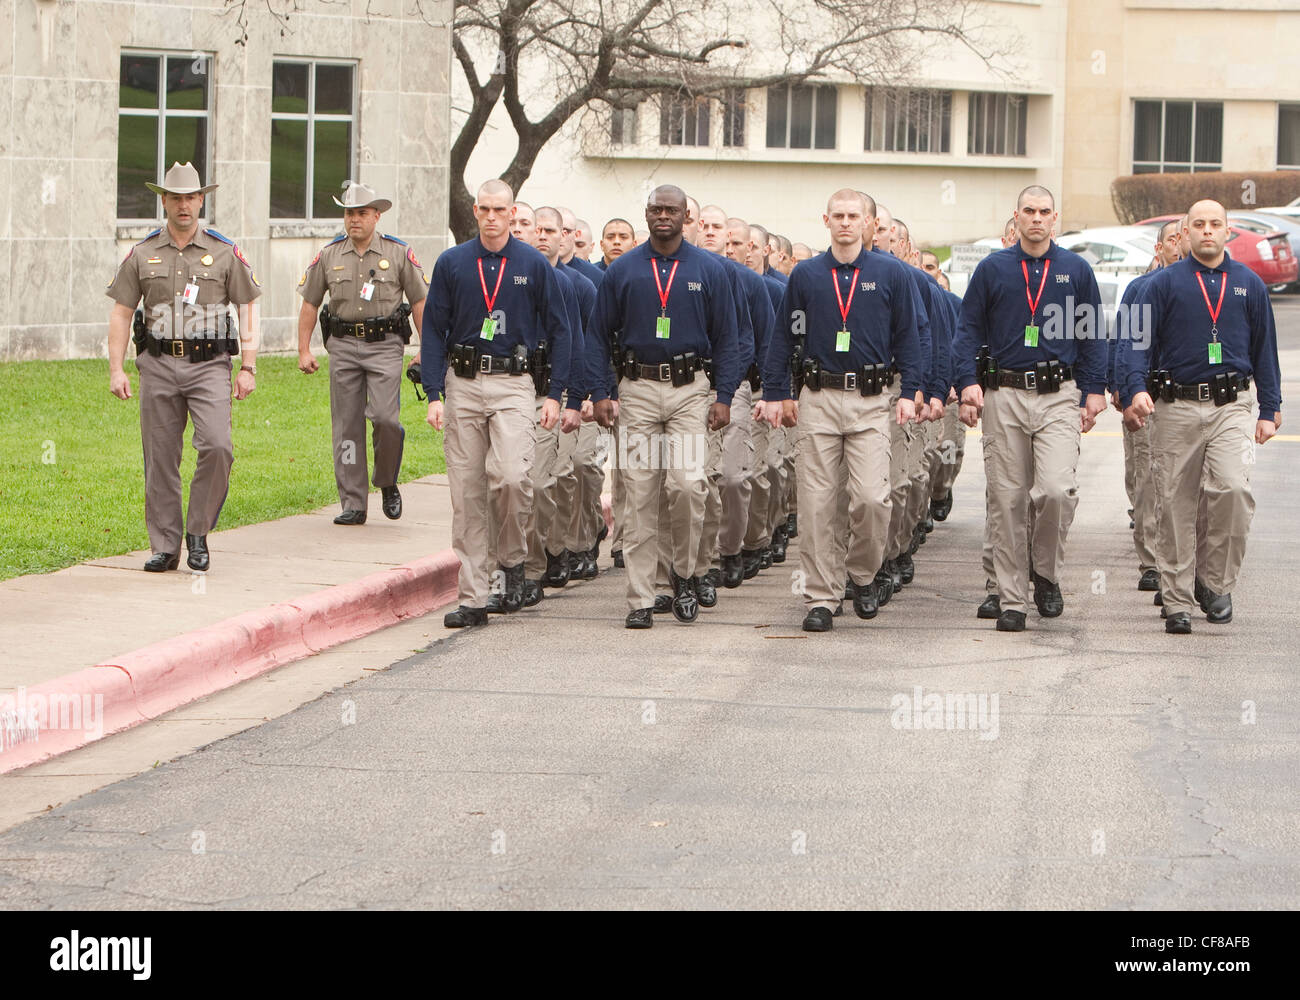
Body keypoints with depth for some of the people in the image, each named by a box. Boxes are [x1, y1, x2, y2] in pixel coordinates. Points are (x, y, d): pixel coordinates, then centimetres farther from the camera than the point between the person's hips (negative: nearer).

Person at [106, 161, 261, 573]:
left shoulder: (224, 252, 2)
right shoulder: (142, 254, 5)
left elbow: (248, 308, 5)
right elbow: (120, 313, 7)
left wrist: (248, 368, -1)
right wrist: (116, 369, -1)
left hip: (209, 364, -2)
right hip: (158, 365, 2)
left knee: (217, 446, -18)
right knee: (160, 461, 2)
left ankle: (198, 534, -2)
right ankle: (164, 547, 11)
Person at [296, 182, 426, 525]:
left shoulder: (399, 253, 2)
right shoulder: (329, 256, 8)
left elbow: (420, 302, 6)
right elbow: (309, 304, 12)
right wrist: (304, 350, 6)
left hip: (385, 345, -3)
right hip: (343, 345, 3)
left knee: (384, 416, -17)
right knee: (346, 424, 2)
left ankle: (388, 484, 9)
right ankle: (353, 505, 7)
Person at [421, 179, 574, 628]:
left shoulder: (534, 265, 4)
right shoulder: (451, 263, 7)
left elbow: (558, 331, 8)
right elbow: (433, 331, 8)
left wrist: (555, 395, 0)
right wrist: (434, 395, -1)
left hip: (514, 386, -2)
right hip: (463, 384, 2)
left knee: (510, 476, -21)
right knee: (466, 493, 1)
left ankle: (513, 561, 5)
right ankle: (473, 598, 5)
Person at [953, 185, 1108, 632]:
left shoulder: (1076, 270, 9)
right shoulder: (992, 269, 8)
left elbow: (1093, 335, 12)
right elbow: (969, 330, 8)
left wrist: (1094, 392, 5)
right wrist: (968, 382, -5)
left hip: (1058, 397, -1)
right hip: (1004, 397, 1)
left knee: (1057, 489, -17)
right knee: (1007, 499, 0)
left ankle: (1046, 573, 7)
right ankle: (1011, 598, 7)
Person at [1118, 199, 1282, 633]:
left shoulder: (1249, 284, 12)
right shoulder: (1165, 283, 5)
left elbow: (1265, 349, 17)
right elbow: (1135, 341, -1)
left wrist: (1269, 410, 12)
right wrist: (1135, 388, -19)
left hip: (1232, 406, 0)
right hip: (1177, 407, 0)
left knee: (1233, 487, -20)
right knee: (1176, 505, 1)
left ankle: (1217, 583, -5)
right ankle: (1177, 601, 10)